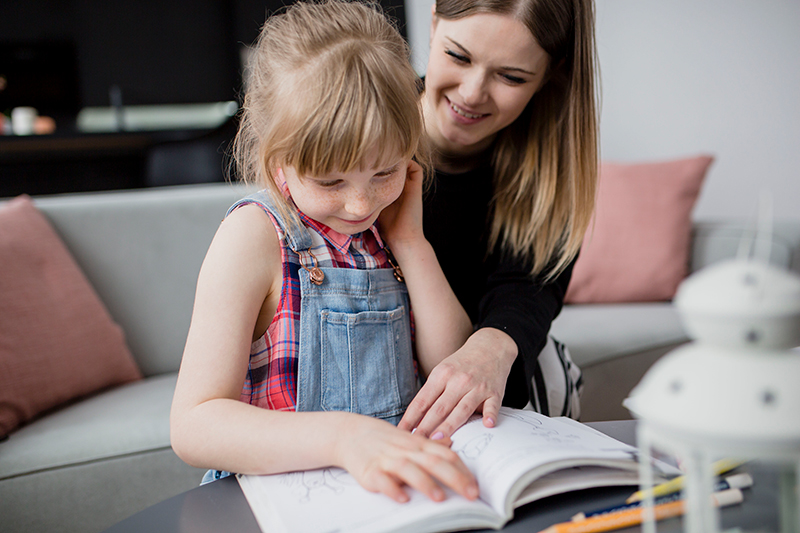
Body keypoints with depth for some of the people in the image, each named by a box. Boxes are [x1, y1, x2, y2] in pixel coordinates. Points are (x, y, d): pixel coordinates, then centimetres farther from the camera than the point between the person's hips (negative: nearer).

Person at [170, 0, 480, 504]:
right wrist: (344, 437, -33)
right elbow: (193, 425, -20)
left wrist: (411, 243, -7)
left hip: (398, 487, 4)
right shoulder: (255, 235, -13)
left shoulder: (391, 229, 5)